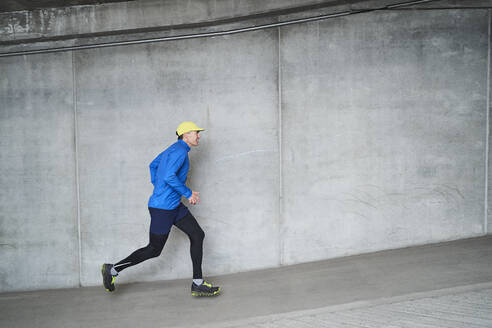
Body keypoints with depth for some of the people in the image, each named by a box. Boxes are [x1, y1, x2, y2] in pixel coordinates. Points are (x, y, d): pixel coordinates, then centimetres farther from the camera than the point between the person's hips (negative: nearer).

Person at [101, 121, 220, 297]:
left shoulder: (173, 149, 14)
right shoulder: (180, 150, -17)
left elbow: (153, 165, 26)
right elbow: (169, 176, -29)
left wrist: (158, 188, 29)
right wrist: (188, 193, -19)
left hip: (174, 206, 10)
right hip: (163, 208, -10)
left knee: (198, 235, 4)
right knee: (154, 250, 2)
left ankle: (198, 284, 7)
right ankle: (112, 270, 16)